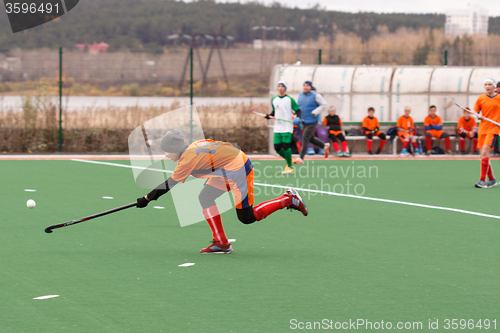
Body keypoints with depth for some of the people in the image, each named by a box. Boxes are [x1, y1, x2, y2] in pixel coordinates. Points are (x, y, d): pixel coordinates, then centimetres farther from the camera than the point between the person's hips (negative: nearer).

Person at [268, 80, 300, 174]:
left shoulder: (290, 100, -1)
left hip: (287, 127, -5)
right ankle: (289, 160, 24)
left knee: (286, 146, -14)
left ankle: (289, 167, -2)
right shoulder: (274, 100, 13)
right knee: (277, 147, 0)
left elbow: (298, 110, 0)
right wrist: (269, 116, 6)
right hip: (277, 127, 5)